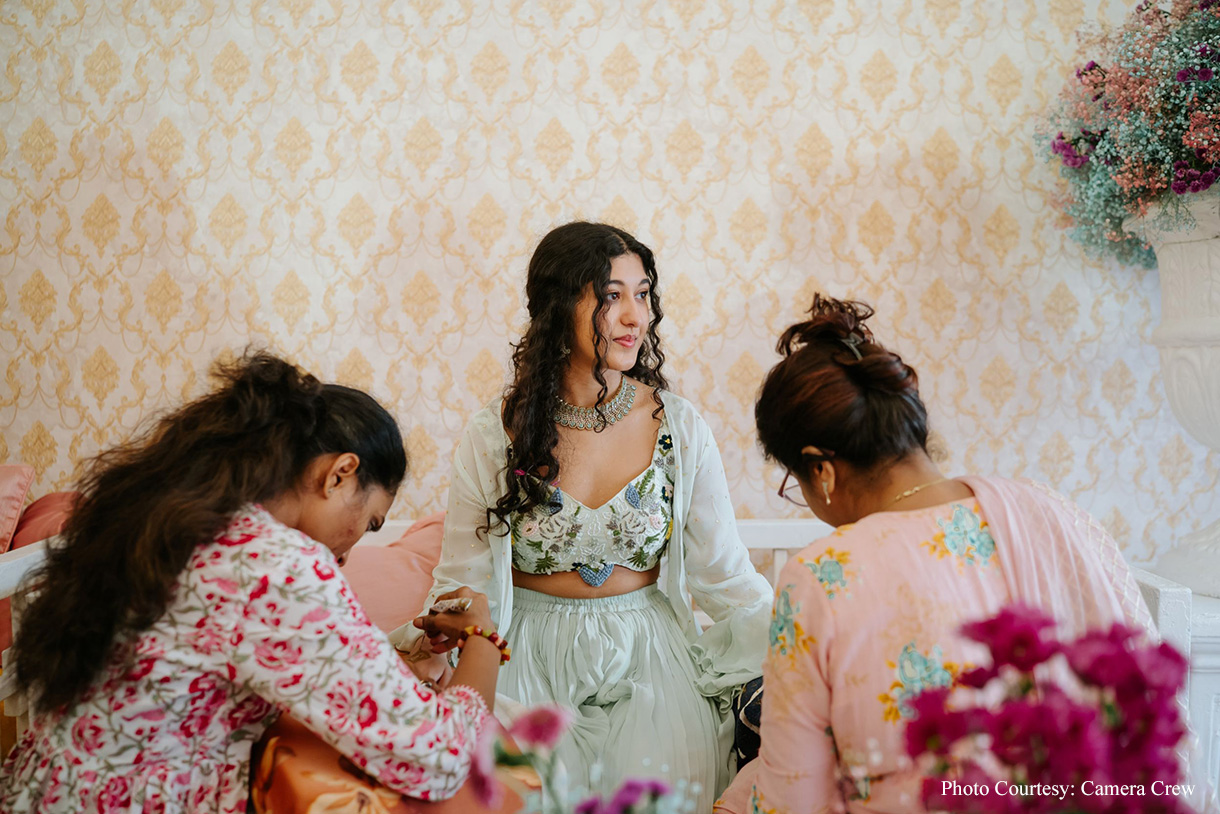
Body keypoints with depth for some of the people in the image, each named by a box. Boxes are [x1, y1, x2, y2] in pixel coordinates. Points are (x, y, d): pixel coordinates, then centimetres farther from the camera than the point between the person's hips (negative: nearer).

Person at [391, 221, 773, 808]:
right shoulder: (495, 435, -5)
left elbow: (725, 575, -1)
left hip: (647, 669, 1)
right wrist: (419, 645, -17)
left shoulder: (679, 427, -3)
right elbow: (464, 582, 0)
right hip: (533, 668, 0)